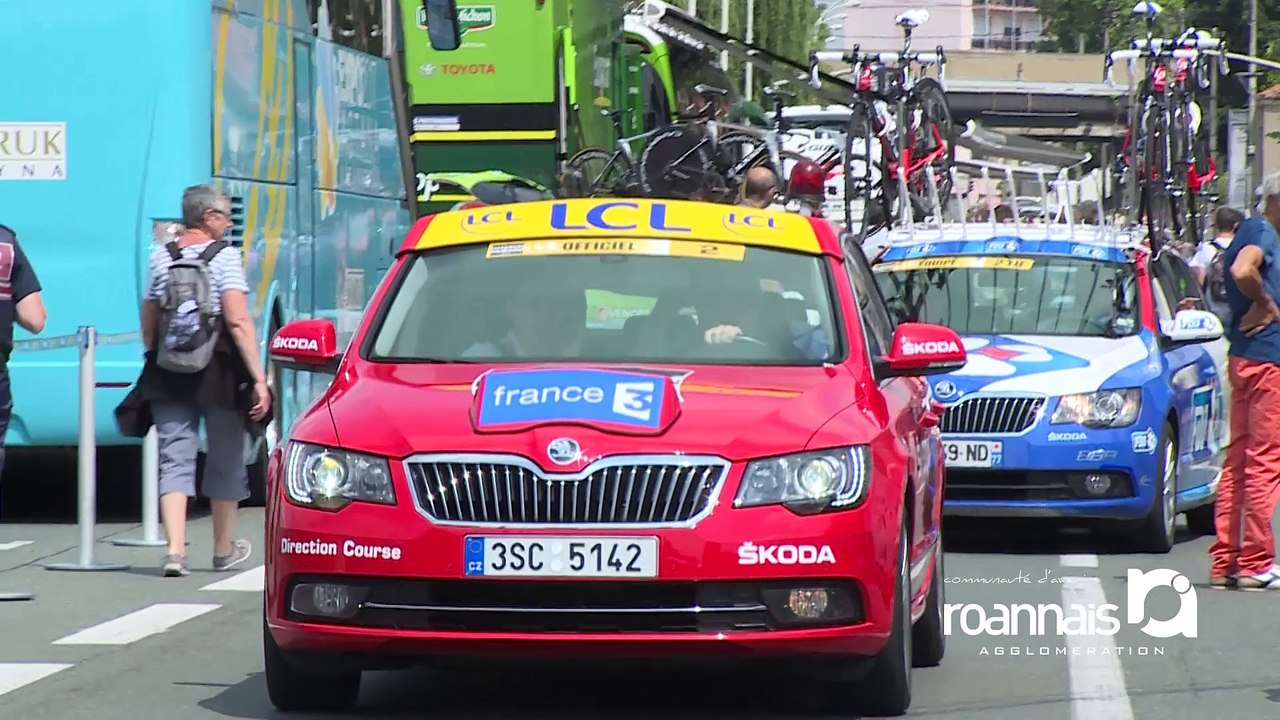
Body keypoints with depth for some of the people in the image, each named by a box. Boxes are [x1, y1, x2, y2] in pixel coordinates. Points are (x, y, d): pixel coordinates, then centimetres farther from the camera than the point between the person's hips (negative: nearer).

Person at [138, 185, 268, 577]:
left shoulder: (160, 257, 7)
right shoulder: (224, 255, -8)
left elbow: (149, 323, 11)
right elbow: (238, 321, -16)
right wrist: (259, 378, -17)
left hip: (168, 375, 3)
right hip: (218, 372, -3)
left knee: (175, 458, 2)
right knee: (225, 461, 13)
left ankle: (175, 550, -15)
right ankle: (224, 550, 27)